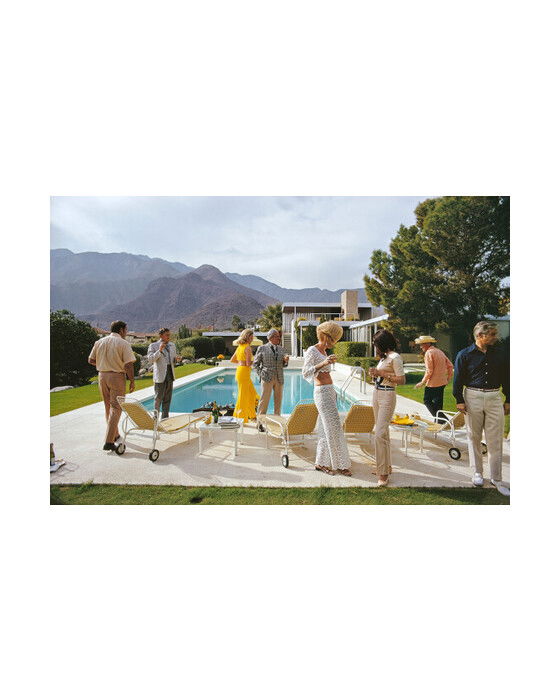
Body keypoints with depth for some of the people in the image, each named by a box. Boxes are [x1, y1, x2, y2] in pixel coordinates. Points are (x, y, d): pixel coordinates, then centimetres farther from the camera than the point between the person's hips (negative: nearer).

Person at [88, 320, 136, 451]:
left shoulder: (99, 342, 6)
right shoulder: (123, 343, -11)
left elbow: (91, 360, 11)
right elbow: (129, 365, -16)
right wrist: (132, 381, -8)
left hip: (102, 376, 6)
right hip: (117, 377, -6)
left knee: (108, 407, 18)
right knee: (116, 408, -2)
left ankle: (115, 435, 32)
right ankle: (109, 441, -7)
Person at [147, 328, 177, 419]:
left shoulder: (172, 345, 12)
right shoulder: (153, 346, -3)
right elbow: (150, 359, -13)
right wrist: (159, 350, -24)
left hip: (170, 374, 5)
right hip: (160, 375, -5)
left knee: (167, 398, 10)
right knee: (159, 398, -1)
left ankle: (165, 417, 20)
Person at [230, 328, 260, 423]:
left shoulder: (240, 347, 11)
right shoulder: (247, 347, -15)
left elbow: (232, 360, 17)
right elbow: (248, 364, -19)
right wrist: (254, 361, 0)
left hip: (239, 371, 9)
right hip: (244, 372, -9)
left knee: (252, 393, 19)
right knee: (243, 396, 2)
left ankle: (251, 415, 30)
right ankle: (240, 418, 12)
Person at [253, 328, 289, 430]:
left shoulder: (281, 349, 11)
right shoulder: (262, 348, 0)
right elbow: (255, 363, 5)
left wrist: (286, 360, -6)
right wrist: (260, 374, -5)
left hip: (279, 379, 4)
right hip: (267, 378, -4)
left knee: (278, 400, 9)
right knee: (264, 400, -3)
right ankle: (260, 422, 8)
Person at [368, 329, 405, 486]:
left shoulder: (395, 357, -12)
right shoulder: (384, 357, 14)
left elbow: (401, 380, -17)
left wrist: (382, 373, -18)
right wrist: (375, 374, 5)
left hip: (387, 396, -9)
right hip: (377, 394, 9)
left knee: (379, 435, -12)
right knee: (383, 432, 15)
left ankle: (383, 473, -3)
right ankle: (386, 465, 27)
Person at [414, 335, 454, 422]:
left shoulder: (429, 353, -14)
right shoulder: (440, 351, 13)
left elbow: (429, 371, -19)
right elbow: (450, 365, 14)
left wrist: (422, 382, -12)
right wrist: (448, 378, 21)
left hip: (433, 383, -8)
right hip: (442, 382, 9)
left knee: (427, 401, 3)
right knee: (438, 402, 15)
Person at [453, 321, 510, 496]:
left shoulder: (500, 354, 7)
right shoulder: (464, 354, -3)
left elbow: (506, 378, 12)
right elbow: (458, 379, -1)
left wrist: (508, 400, 10)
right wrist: (459, 400, -5)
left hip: (494, 398, 2)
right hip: (473, 397, -2)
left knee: (495, 440, 3)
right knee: (474, 437, 9)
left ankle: (496, 478, 15)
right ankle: (477, 473, 24)